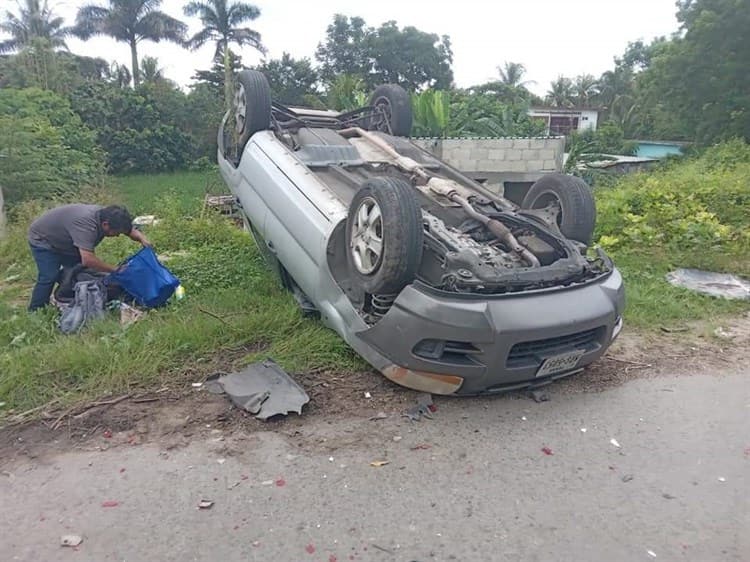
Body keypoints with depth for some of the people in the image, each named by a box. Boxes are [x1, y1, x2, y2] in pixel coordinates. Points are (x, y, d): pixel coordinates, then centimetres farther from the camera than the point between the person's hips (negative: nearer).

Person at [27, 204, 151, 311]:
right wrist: (115, 270, -43)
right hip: (43, 240, -8)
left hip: (65, 242, 8)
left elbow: (130, 229, -1)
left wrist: (142, 238, -23)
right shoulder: (86, 224, -43)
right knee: (49, 276, -17)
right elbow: (88, 260, -50)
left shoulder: (106, 215, -18)